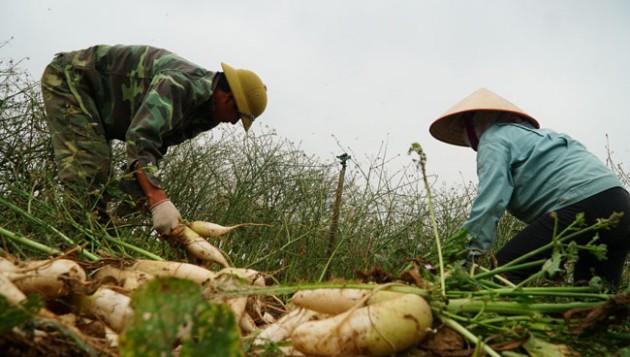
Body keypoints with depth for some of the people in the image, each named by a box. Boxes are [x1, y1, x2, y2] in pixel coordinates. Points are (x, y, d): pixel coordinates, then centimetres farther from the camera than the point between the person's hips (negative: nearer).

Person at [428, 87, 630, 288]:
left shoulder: (494, 137, 4)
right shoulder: (527, 133, 31)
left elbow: (489, 199, -11)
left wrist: (471, 253, -12)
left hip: (581, 206, -10)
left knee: (504, 270, -9)